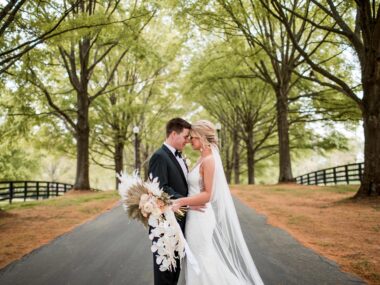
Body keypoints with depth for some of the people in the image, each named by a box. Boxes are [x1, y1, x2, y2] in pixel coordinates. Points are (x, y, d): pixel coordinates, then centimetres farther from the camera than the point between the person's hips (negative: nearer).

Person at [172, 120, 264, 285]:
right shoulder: (202, 159, 11)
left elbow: (207, 195, -21)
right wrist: (181, 201, 9)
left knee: (202, 263, 1)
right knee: (199, 263, 17)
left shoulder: (209, 160, -16)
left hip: (200, 217, -9)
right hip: (196, 216, 9)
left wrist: (181, 201, -27)